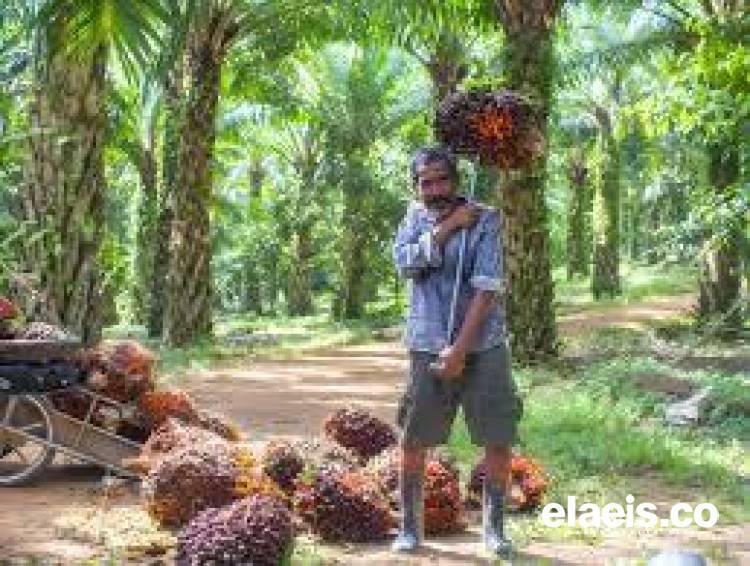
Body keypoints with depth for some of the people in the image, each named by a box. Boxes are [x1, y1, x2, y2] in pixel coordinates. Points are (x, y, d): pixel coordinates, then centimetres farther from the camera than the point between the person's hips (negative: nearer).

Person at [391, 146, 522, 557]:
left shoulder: (485, 219, -6)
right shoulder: (416, 216, 7)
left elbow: (487, 288, -14)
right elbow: (404, 262, -11)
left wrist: (460, 349, -19)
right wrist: (450, 225, -15)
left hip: (482, 346, -2)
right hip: (428, 347, 2)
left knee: (499, 440, -1)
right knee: (413, 442, 4)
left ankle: (494, 527, 16)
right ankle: (410, 527, 18)